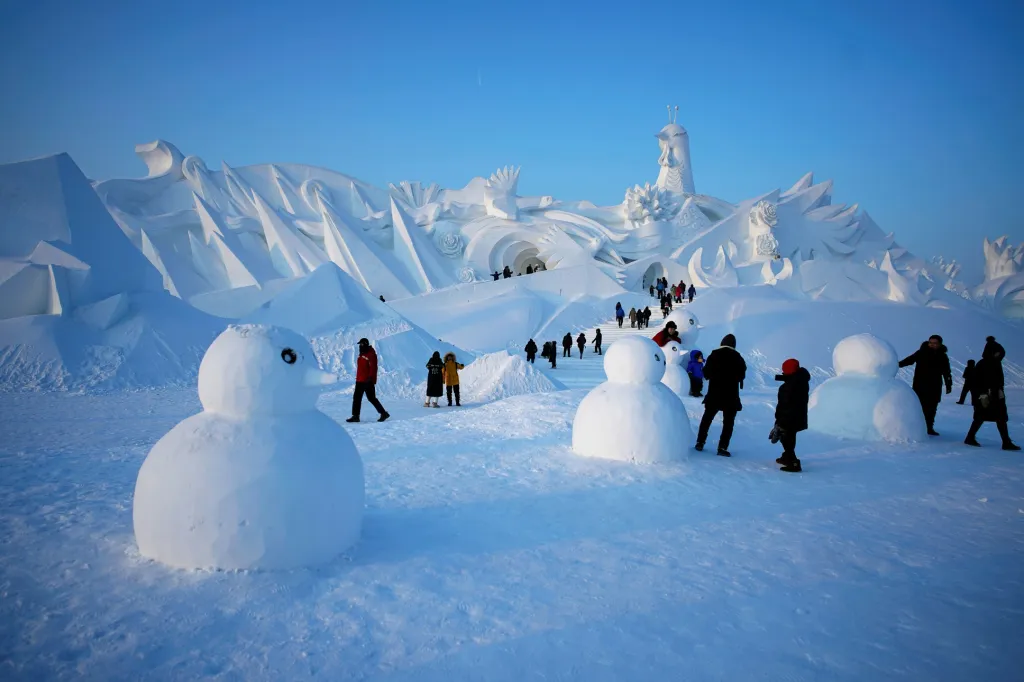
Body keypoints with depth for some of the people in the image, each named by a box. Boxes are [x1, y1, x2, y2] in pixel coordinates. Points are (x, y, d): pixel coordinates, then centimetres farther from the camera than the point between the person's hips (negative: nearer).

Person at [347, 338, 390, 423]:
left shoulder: (371, 354, -14)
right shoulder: (361, 354, 15)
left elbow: (373, 368, -20)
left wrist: (370, 378, -26)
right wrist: (358, 378, 22)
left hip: (368, 381, -9)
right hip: (360, 381, 9)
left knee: (371, 398, -5)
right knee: (356, 398, 8)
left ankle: (383, 413, 4)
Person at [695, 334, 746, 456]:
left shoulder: (714, 355, -1)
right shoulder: (738, 358, -3)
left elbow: (706, 373, 1)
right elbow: (742, 375, 3)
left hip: (714, 393, 2)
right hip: (731, 395, -2)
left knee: (707, 418, 15)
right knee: (728, 422, 3)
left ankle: (700, 443, 13)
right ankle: (722, 447, -5)